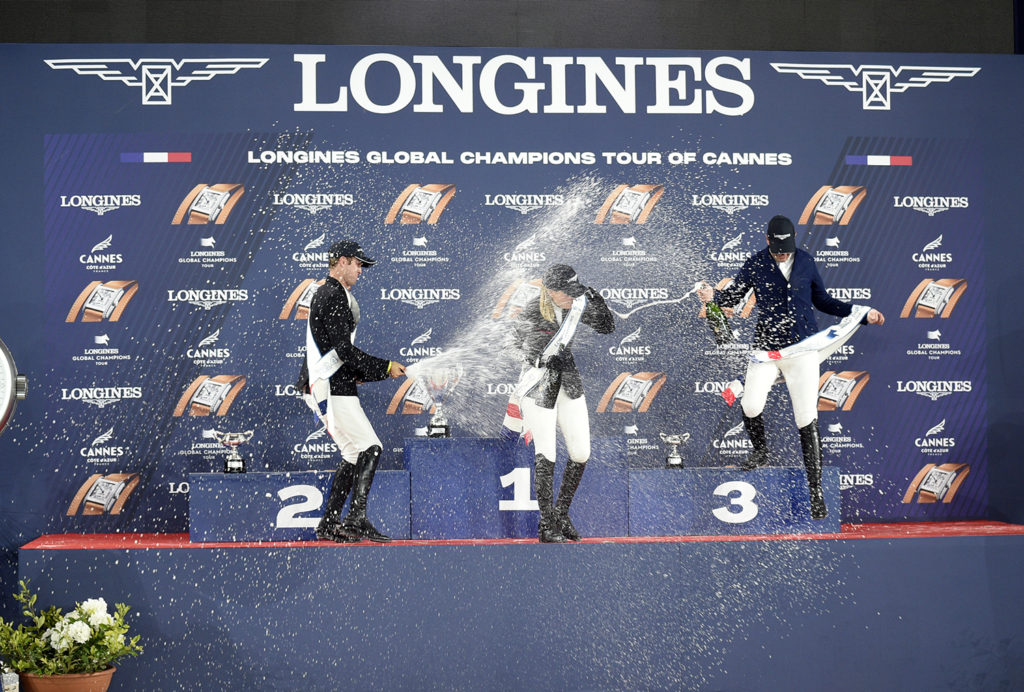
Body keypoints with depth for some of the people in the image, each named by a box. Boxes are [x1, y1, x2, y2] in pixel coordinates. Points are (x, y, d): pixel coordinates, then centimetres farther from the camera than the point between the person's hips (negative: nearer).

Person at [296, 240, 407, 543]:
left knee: (355, 455, 11)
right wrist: (385, 368, -14)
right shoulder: (334, 296, -12)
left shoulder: (326, 294, 22)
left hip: (324, 386, 10)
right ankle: (356, 520, -15)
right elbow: (344, 350, -19)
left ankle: (329, 524, 12)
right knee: (370, 449, -12)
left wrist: (361, 373, 15)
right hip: (331, 388, -10)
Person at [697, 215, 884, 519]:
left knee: (807, 419, -5)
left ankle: (815, 490, 4)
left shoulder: (806, 261, 6)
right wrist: (713, 295, -16)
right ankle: (760, 450, 15)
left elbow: (823, 301, 15)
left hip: (803, 349, 1)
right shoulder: (755, 264, 1)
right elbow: (733, 295, 6)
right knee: (751, 406, -20)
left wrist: (862, 314, 11)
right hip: (765, 348, 0)